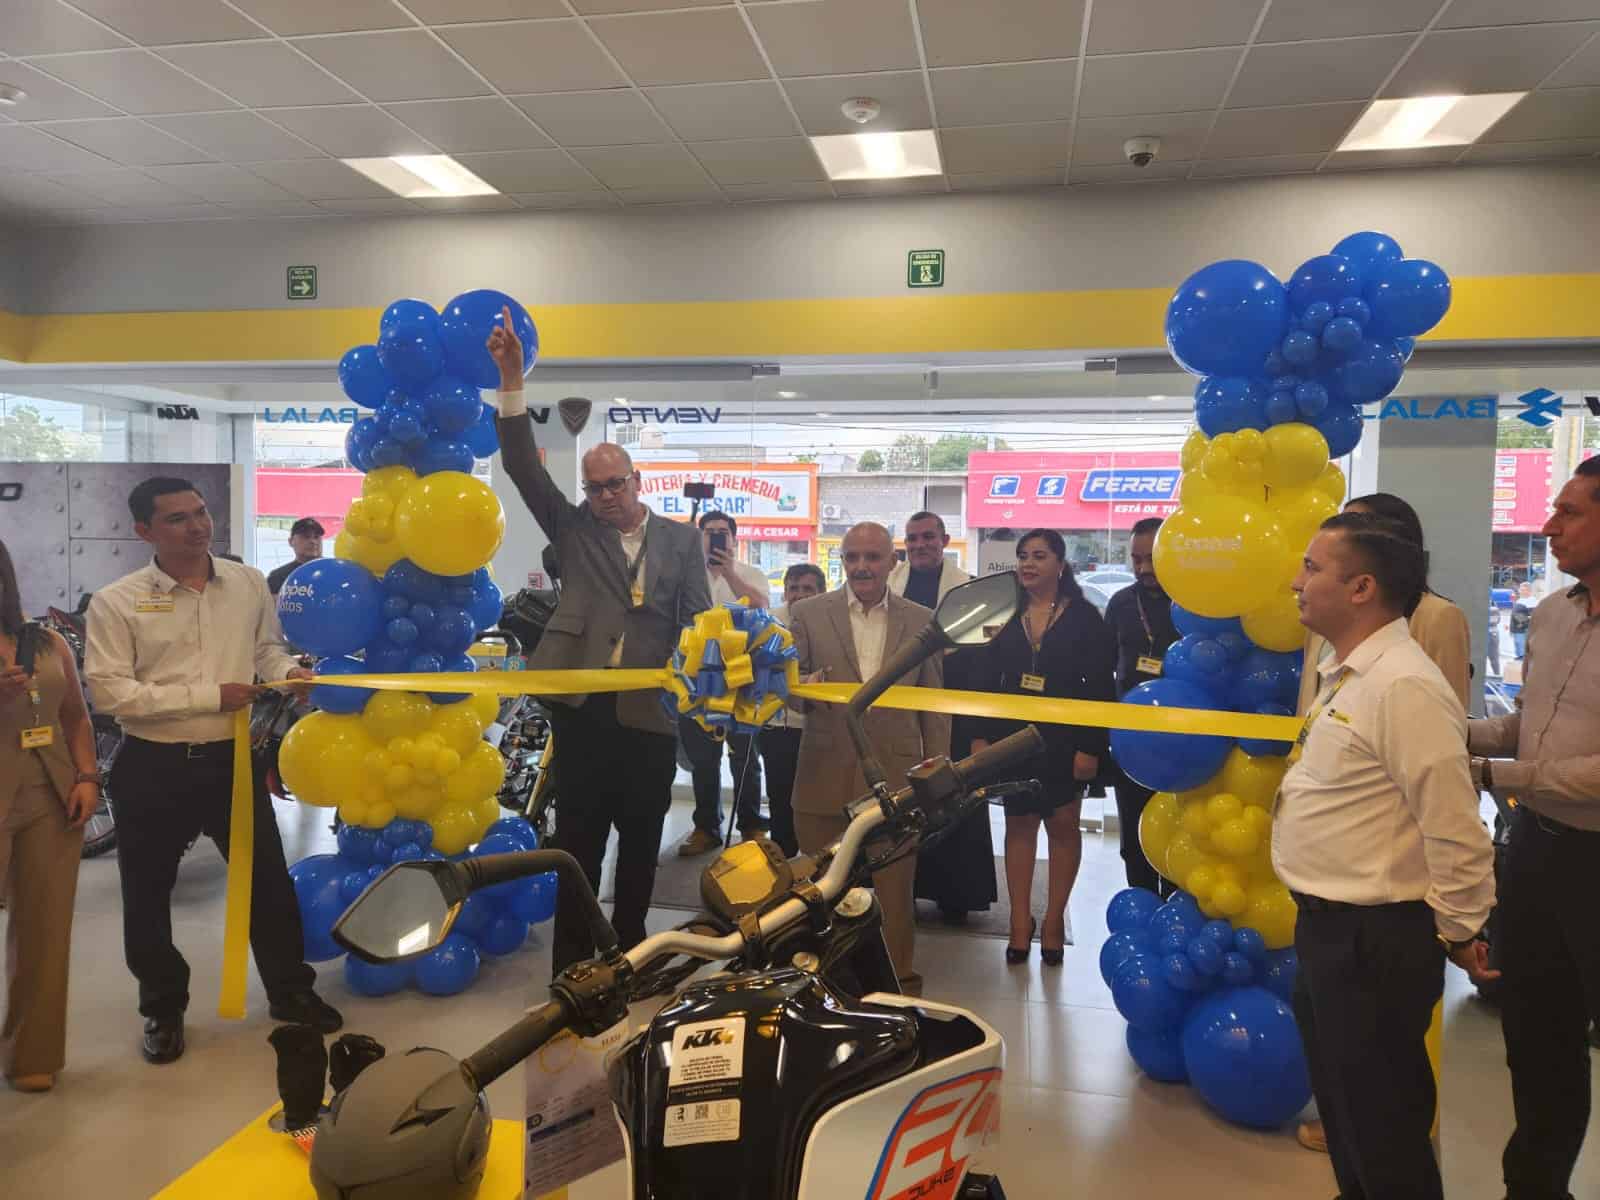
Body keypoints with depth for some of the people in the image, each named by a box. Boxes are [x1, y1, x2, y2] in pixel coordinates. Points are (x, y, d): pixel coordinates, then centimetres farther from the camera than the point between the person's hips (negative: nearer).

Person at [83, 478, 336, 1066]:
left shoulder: (250, 584, 2)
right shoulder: (116, 602, -9)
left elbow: (268, 646, 15)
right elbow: (109, 691, -15)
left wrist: (286, 672, -9)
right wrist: (210, 696, -20)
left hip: (233, 759, 2)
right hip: (152, 768, -2)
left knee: (268, 879, 11)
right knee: (147, 895, 12)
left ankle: (290, 990, 31)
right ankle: (163, 1009, 33)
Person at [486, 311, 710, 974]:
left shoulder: (680, 539, 8)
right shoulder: (574, 529, 8)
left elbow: (698, 618, 4)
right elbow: (524, 468, -1)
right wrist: (512, 379, -9)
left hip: (648, 711, 1)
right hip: (582, 707, 0)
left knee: (640, 843, 11)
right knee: (578, 841, 4)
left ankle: (629, 950, 26)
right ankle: (571, 967, 13)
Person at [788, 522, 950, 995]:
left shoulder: (921, 621, 4)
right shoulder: (808, 613, 1)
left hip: (895, 778, 0)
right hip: (825, 777, 0)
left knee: (895, 890, 9)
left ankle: (900, 981, 28)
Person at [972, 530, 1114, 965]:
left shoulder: (1083, 616, -4)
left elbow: (1101, 687, -6)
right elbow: (990, 681, 6)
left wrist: (1091, 747, -12)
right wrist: (981, 736, -1)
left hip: (1063, 740, -2)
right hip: (1013, 738, 3)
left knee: (1063, 824, 7)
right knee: (1019, 824, 5)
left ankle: (1054, 919, 18)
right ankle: (1021, 922, 11)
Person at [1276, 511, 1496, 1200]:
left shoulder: (1404, 686, -24)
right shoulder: (1344, 675, 8)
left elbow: (1453, 826, -22)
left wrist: (1460, 932, -10)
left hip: (1375, 938, -9)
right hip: (1329, 923, 9)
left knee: (1380, 1118, 7)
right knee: (1341, 1097, 24)